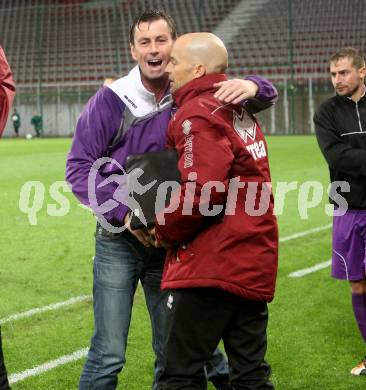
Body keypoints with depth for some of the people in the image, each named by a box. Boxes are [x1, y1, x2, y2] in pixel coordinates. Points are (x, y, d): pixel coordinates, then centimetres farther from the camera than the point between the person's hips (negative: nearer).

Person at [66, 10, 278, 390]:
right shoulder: (112, 99, -7)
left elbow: (266, 95, 6)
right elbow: (78, 166, -6)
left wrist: (251, 86, -19)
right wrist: (124, 213, -17)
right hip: (119, 241, -3)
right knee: (108, 354, -5)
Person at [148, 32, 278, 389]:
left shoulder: (198, 113, -12)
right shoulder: (239, 109, 15)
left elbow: (202, 191, -21)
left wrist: (165, 229, -7)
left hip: (212, 263, -9)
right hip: (255, 262, 9)